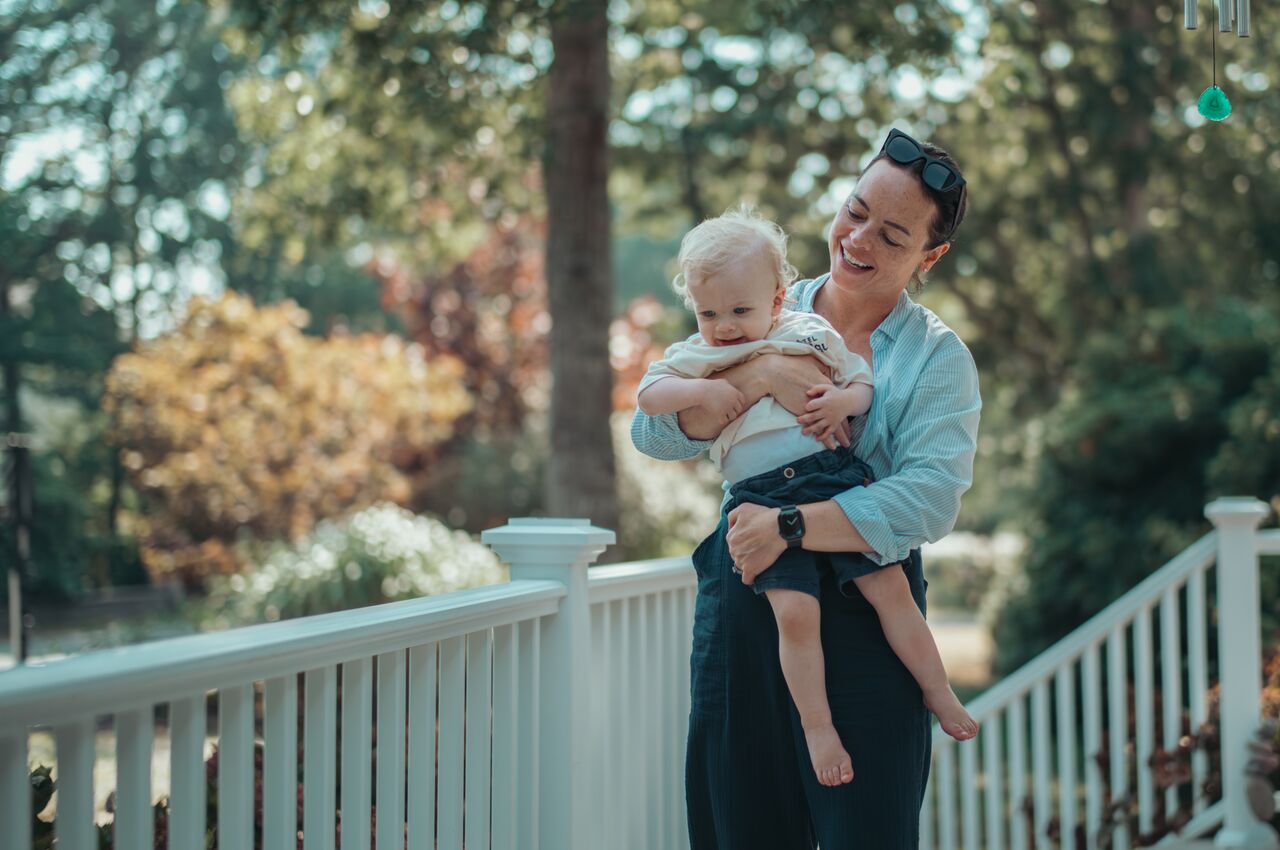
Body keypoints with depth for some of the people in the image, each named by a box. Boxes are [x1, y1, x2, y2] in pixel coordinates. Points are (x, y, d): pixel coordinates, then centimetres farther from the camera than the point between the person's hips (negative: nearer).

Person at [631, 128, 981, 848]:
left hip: (863, 625, -3)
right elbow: (654, 432, -2)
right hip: (740, 615, 3)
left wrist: (788, 526, -21)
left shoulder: (939, 359, 0)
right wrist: (761, 376, -17)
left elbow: (931, 499, -15)